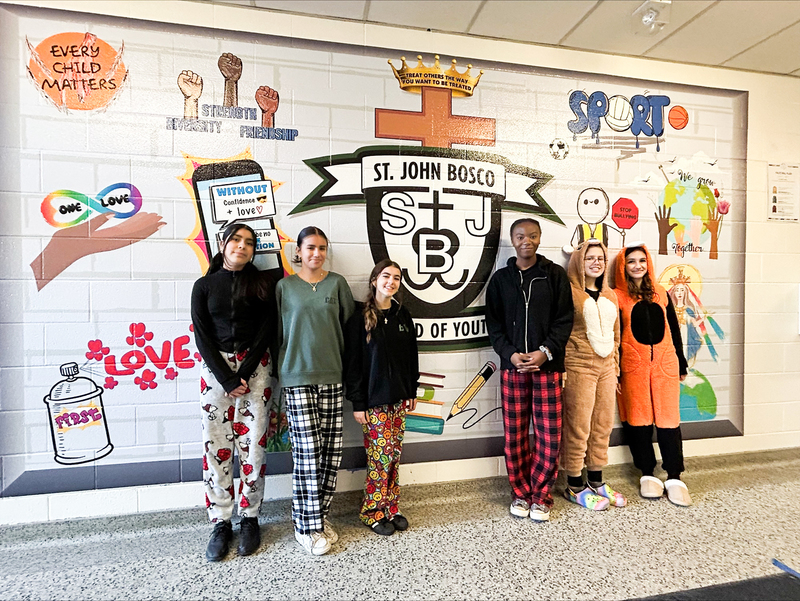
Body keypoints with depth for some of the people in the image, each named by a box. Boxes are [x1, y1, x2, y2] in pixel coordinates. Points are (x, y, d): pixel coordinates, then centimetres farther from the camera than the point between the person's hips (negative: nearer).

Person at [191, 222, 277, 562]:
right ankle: (221, 523, 17)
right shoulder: (204, 286, 6)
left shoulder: (263, 284, 6)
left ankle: (249, 518, 18)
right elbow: (202, 336, 0)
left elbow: (267, 331, -1)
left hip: (255, 367, 0)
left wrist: (243, 374, -9)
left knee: (253, 443, 1)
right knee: (216, 445, 2)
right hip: (215, 368, 1)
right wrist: (227, 380, -9)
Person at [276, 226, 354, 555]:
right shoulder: (285, 286, 5)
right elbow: (278, 332, 8)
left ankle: (319, 516, 22)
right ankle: (306, 525, 12)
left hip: (332, 375, 2)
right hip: (298, 376, -2)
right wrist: (283, 370, 6)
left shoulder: (337, 282, 8)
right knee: (307, 450, -3)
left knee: (330, 449, 5)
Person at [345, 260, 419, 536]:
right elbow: (353, 363, -8)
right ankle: (373, 512, 19)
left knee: (394, 456, 11)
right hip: (374, 400, -5)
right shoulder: (360, 318, -7)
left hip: (399, 398, 5)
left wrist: (412, 392, 12)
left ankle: (391, 508, 26)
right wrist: (358, 404, -10)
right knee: (380, 457, 1)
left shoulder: (403, 316, 8)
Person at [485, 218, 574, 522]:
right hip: (512, 366, 1)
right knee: (515, 436, 8)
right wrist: (511, 354, -10)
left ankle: (540, 495, 23)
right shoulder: (500, 279, 7)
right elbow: (493, 323, 4)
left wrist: (545, 352, -13)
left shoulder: (555, 275, 4)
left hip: (548, 365, -1)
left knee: (549, 436, 2)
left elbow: (565, 320, -1)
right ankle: (521, 493, 27)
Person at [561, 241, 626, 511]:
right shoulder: (570, 292, -7)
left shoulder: (610, 295, 15)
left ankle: (596, 481, 29)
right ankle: (575, 486, 15)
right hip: (579, 367, -7)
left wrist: (615, 367, 17)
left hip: (605, 367, 7)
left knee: (603, 425, 13)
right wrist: (561, 370, -12)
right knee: (579, 427, 0)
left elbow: (615, 334, 21)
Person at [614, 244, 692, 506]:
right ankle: (647, 475, 17)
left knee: (668, 418, 2)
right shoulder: (618, 296, 0)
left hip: (665, 362, 3)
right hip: (633, 364, -3)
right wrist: (615, 372, -6)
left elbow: (674, 329, 17)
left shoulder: (661, 293, 13)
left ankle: (674, 478, 13)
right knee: (639, 419, 4)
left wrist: (681, 364, 15)